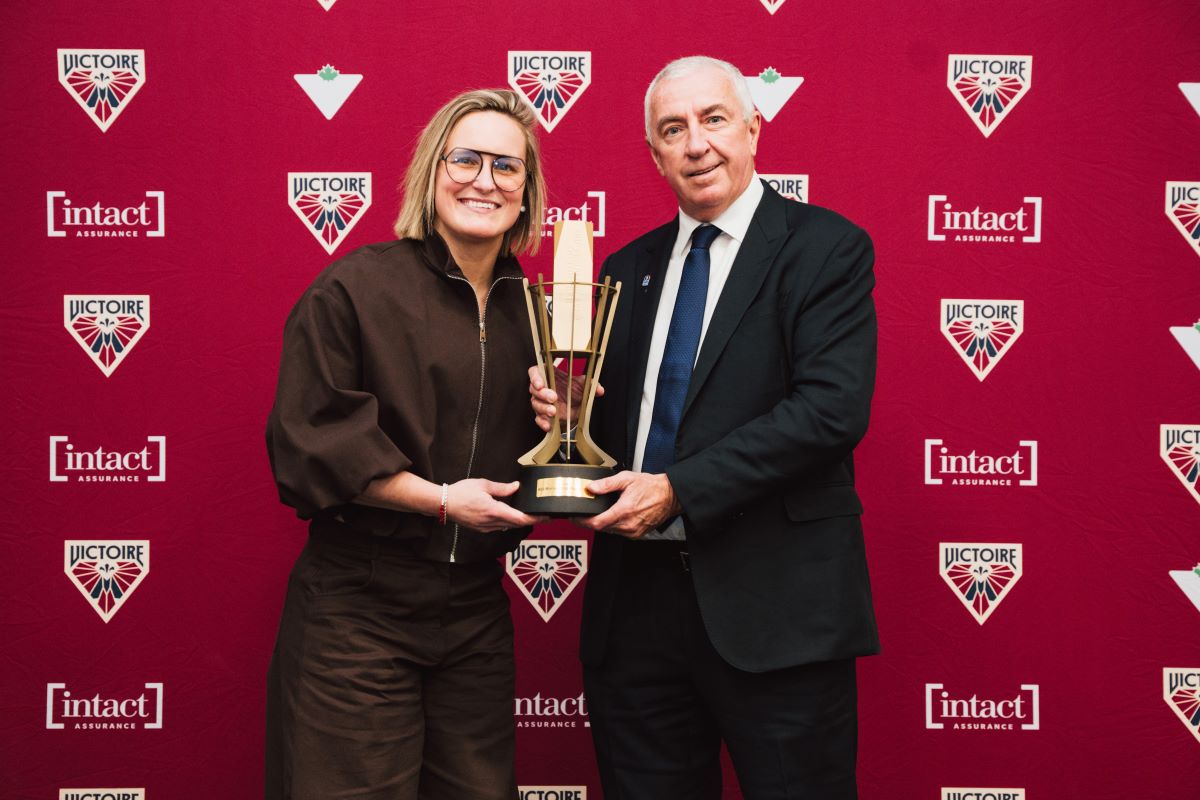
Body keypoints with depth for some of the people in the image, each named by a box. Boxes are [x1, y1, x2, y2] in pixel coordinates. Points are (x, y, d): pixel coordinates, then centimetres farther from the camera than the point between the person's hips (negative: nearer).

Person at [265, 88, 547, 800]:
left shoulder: (530, 308, 10)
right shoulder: (357, 287, -7)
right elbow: (307, 440, -13)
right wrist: (441, 498, -17)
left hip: (476, 608, 5)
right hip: (359, 603, -5)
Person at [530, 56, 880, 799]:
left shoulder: (826, 249, -4)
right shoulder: (630, 267, 14)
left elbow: (833, 408, -16)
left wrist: (678, 489, -18)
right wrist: (564, 407, -5)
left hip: (774, 602, -5)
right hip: (637, 597, 5)